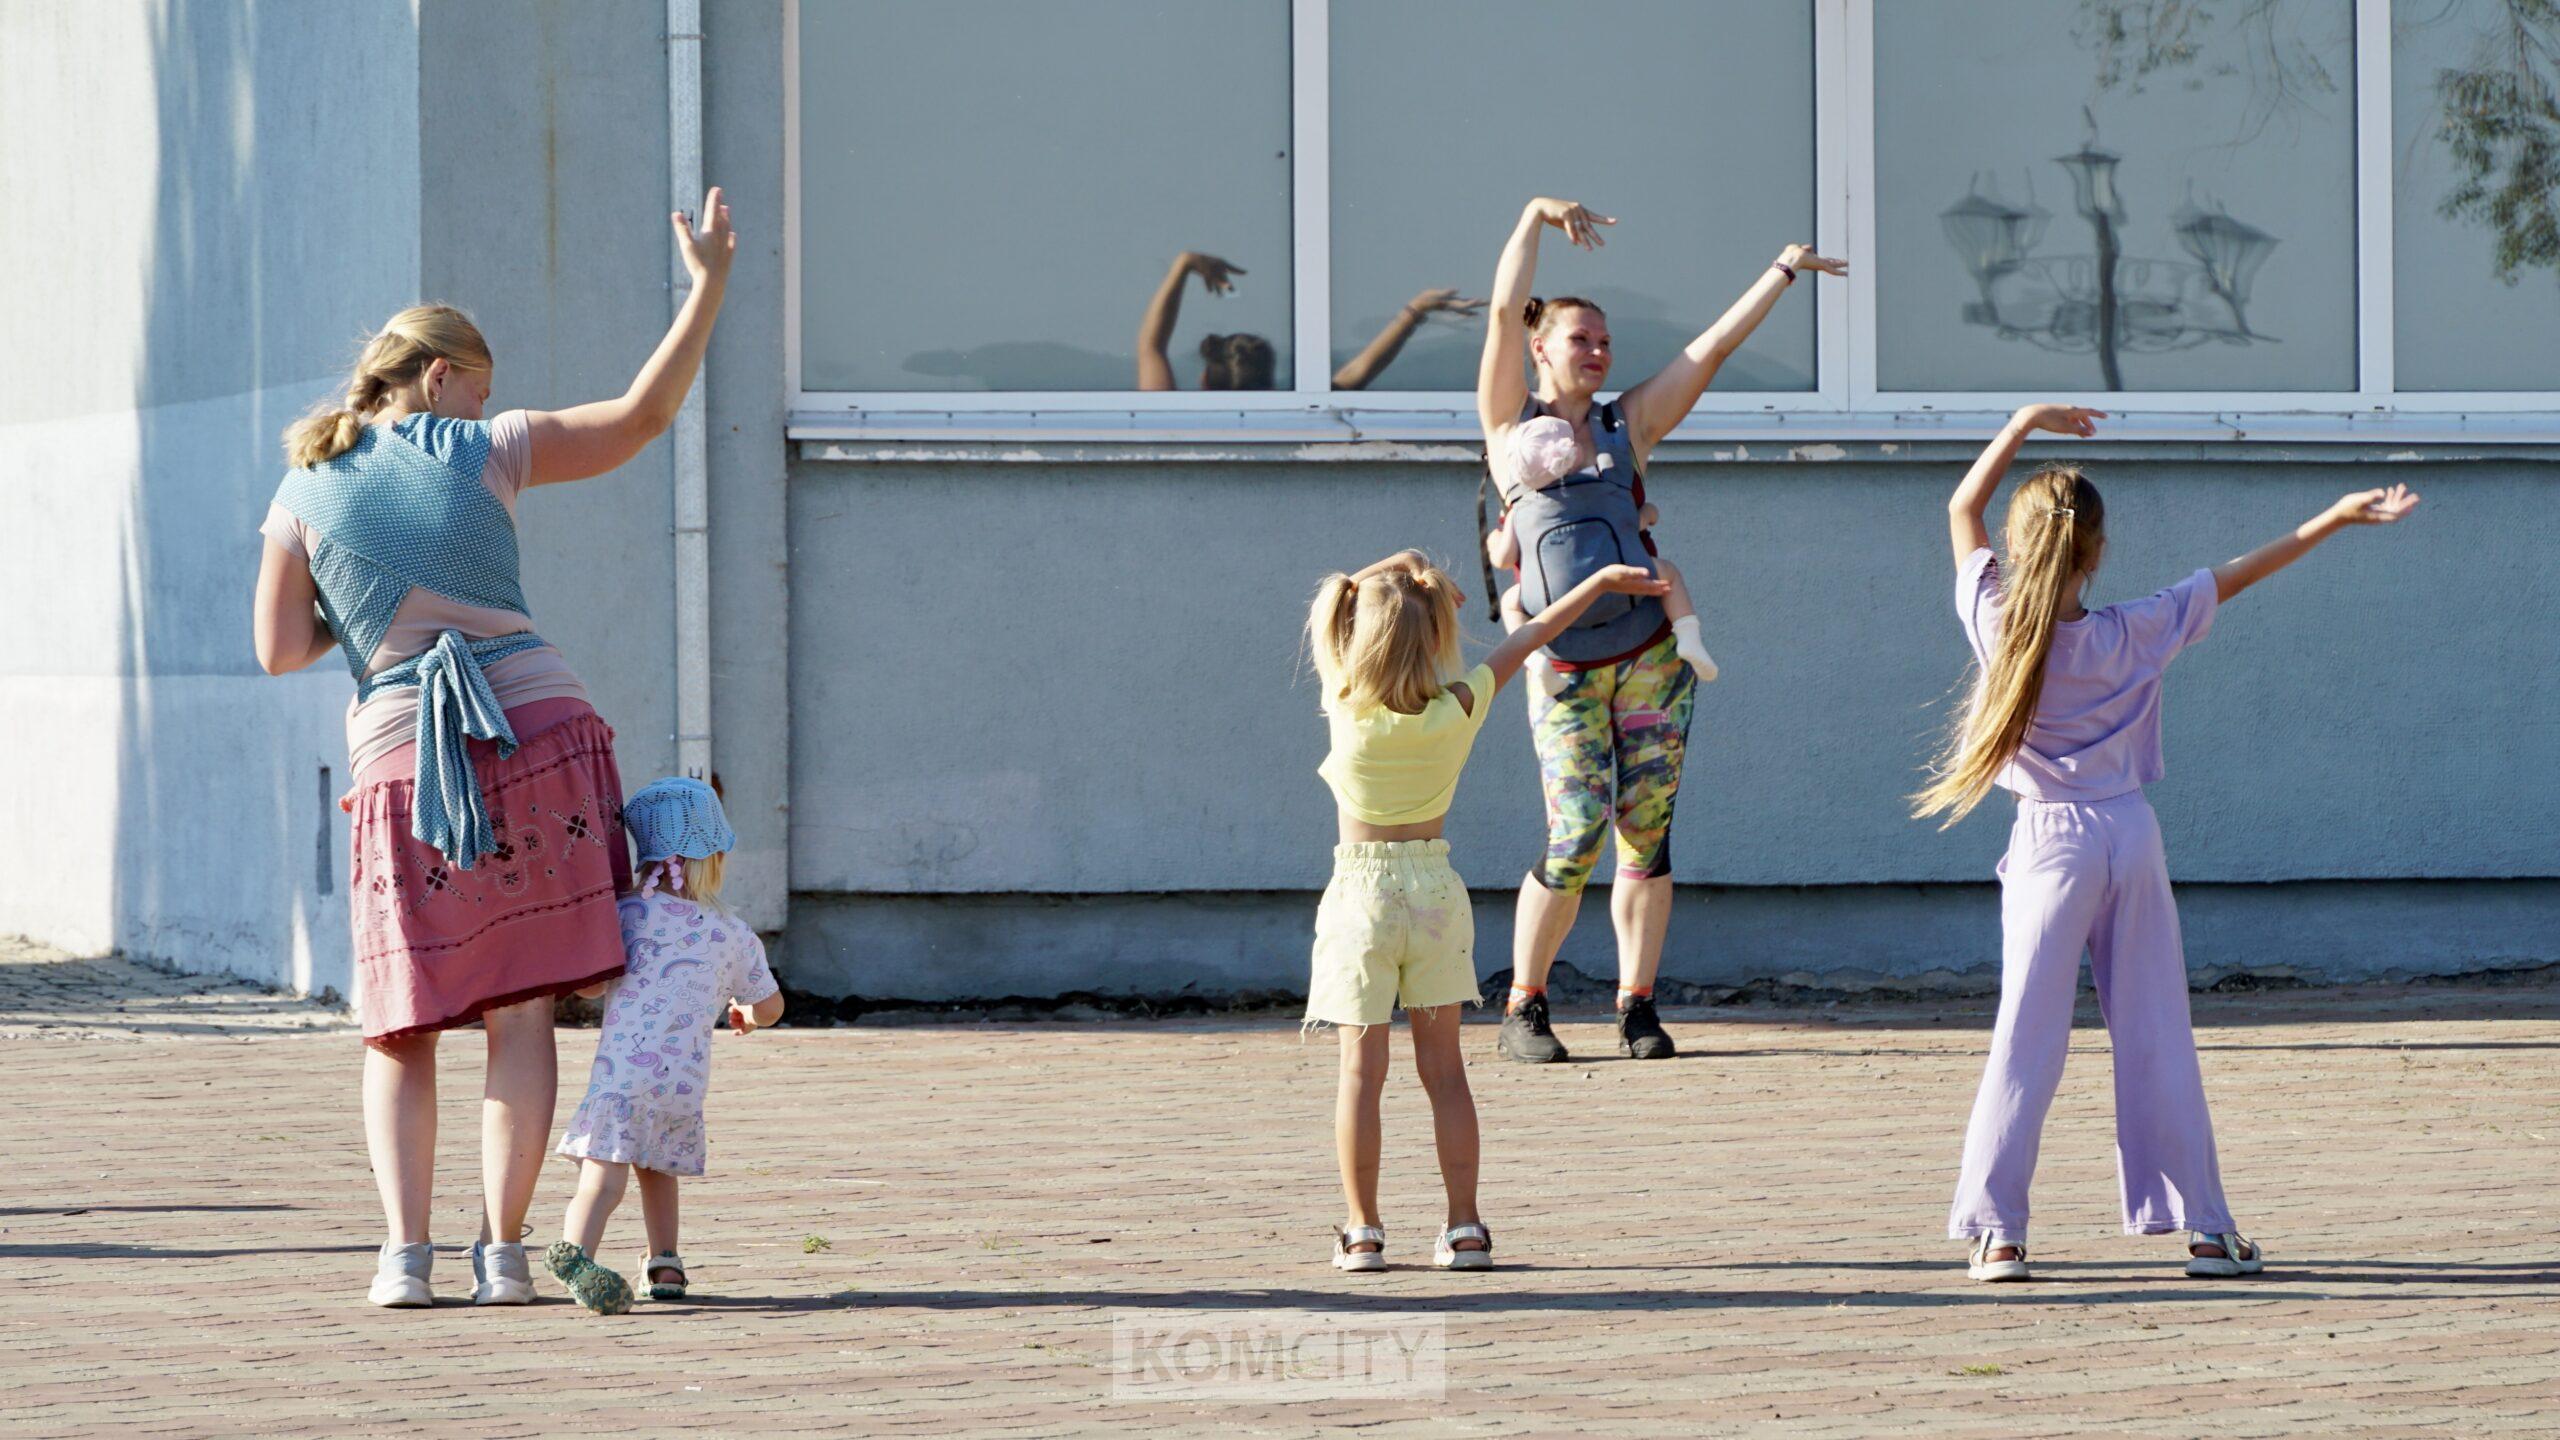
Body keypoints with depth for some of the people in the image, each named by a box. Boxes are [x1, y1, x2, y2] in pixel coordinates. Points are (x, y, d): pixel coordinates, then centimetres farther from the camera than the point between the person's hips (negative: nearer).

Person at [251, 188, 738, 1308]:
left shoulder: (306, 492, 5)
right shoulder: (483, 453, 2)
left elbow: (278, 650, 4)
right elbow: (642, 416, 7)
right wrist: (708, 284, 14)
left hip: (402, 763, 1)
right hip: (536, 728, -1)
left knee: (401, 1028, 10)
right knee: (521, 1009, 2)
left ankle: (405, 1252, -4)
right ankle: (503, 1249, -4)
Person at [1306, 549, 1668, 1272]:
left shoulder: (1349, 711, -13)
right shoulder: (1458, 710, -8)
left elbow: (1335, 605, 1)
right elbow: (1524, 642, 5)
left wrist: (1410, 580, 9)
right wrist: (1600, 580, 18)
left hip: (1360, 893, -2)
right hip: (1435, 886, 2)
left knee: (1362, 1065, 2)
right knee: (1443, 1065, 7)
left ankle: (1362, 1231, 1)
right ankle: (1464, 1227, 7)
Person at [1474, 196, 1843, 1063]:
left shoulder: (1627, 425, 12)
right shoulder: (1511, 424, 6)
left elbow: (1711, 349, 11)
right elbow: (1506, 311, -1)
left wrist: (1783, 271, 10)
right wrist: (1536, 216, 1)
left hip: (1650, 656, 3)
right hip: (1565, 663, -3)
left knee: (1647, 837, 1)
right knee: (1575, 841, -9)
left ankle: (1637, 1006, 9)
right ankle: (1523, 1008, 5)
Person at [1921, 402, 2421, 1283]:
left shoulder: (2000, 628, -7)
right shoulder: (2133, 635, -3)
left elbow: (1964, 507, 6)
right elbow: (2233, 578, 6)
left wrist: (2024, 424, 10)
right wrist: (2335, 519, 15)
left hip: (2052, 846, -2)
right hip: (2131, 838, 2)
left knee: (2027, 1040, -1)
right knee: (2157, 1039, 7)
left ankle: (1995, 1228, -8)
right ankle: (2202, 1223, 9)